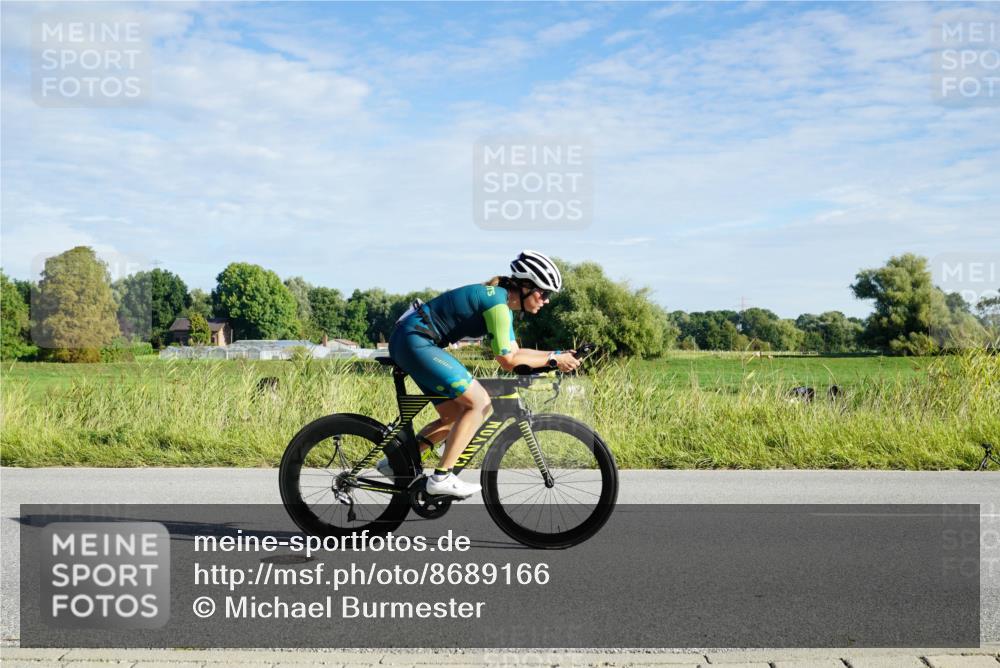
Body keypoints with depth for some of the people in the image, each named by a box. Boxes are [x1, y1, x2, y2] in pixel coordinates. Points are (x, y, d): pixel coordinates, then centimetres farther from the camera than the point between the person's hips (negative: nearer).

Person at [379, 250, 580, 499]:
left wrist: (555, 354, 9)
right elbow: (508, 360, -16)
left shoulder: (504, 304, 14)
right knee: (480, 402, -13)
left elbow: (514, 352, 17)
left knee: (456, 416, 10)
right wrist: (552, 360, -9)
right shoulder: (497, 302, -16)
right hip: (414, 341, -10)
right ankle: (441, 477, -11)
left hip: (411, 343, 10)